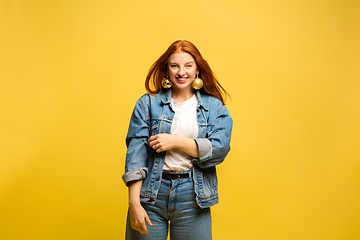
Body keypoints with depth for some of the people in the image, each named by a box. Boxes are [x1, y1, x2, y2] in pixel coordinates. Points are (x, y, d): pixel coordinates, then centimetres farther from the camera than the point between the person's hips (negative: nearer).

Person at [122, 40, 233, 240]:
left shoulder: (215, 107, 6)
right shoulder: (147, 104, 3)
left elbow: (219, 150, -6)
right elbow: (135, 151, -4)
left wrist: (176, 141, -13)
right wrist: (134, 202, -11)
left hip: (192, 199, 1)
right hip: (151, 195, 0)